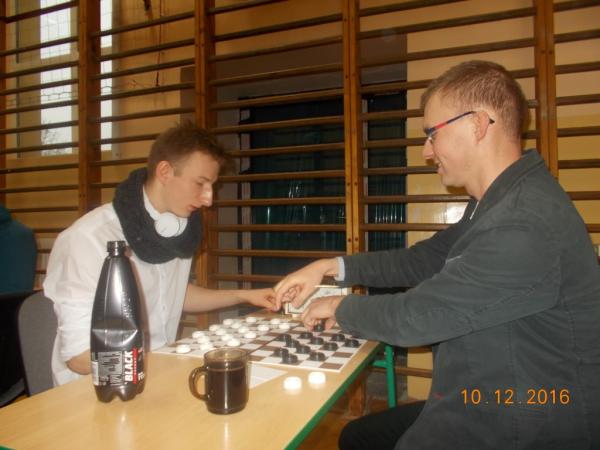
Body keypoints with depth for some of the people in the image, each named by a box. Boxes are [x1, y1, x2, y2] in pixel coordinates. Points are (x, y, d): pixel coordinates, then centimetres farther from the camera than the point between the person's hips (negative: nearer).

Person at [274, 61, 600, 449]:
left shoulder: (527, 224, -29)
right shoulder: (496, 203, 4)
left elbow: (415, 317, -26)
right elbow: (424, 259, 9)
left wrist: (341, 308, -7)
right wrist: (333, 267, 1)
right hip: (487, 404, 9)